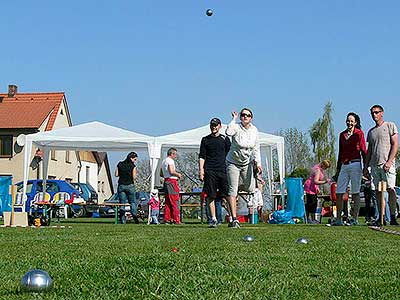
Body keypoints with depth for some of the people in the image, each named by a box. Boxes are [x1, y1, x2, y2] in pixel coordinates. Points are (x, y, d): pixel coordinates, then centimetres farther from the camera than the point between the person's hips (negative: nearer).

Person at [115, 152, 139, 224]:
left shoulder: (120, 164, 4)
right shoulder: (133, 166, -7)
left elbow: (116, 174, 5)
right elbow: (134, 177, -10)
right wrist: (135, 172, 7)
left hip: (121, 186, 3)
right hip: (130, 186, -3)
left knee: (122, 203, 6)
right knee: (132, 202, 8)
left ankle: (122, 220, 0)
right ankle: (135, 217, -4)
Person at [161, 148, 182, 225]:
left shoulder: (163, 161, 20)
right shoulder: (170, 161, -10)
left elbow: (161, 174, 23)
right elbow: (171, 172, -22)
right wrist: (178, 174, -6)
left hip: (166, 181, 10)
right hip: (172, 181, -10)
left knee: (168, 202, 10)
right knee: (174, 202, -7)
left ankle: (167, 219, 10)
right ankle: (176, 220, -8)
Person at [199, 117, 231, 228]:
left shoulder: (225, 139, 12)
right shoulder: (205, 140, 12)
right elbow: (202, 156, 9)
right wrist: (201, 170, -2)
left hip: (223, 170, 0)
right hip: (209, 171, 0)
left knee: (228, 194, -8)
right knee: (210, 195, -2)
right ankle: (213, 219, 3)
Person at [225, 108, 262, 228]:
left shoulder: (254, 130, -1)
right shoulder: (236, 128, -16)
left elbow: (256, 148, 5)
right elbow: (228, 132, -40)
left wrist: (258, 163, -3)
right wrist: (234, 119, -28)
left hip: (247, 163, 5)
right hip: (233, 163, -5)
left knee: (251, 189, 5)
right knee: (232, 191, -11)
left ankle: (236, 187, 39)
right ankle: (234, 219, -9)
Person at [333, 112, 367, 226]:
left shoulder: (359, 134, 1)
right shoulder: (342, 135, 15)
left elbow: (364, 151, 0)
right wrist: (338, 169, 17)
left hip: (355, 165, -5)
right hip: (344, 166, 5)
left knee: (355, 193, -2)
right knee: (338, 193, -1)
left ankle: (355, 219, 1)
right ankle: (338, 219, 4)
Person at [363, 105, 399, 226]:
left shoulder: (390, 126, 5)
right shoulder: (371, 131, 21)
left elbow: (395, 145, -3)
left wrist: (389, 161, -14)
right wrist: (365, 167, 13)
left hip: (387, 164, -5)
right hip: (374, 165, 5)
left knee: (390, 189, -14)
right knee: (378, 191, 2)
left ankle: (393, 217, -10)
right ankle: (381, 218, 4)